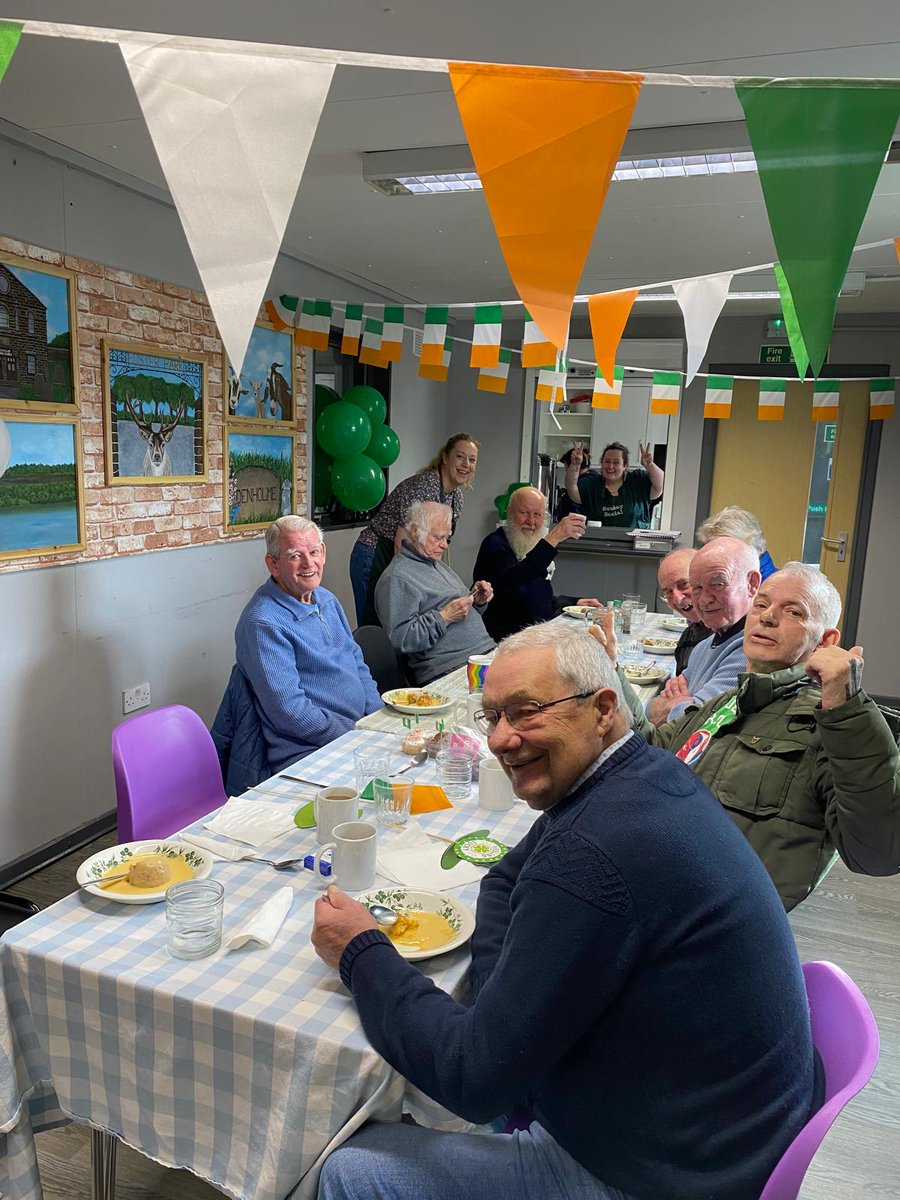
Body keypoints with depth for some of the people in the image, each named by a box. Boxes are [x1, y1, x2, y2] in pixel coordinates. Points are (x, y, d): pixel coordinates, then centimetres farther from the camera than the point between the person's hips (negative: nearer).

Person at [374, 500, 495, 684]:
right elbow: (400, 639, -16)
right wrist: (444, 617, -17)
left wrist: (476, 601, 10)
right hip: (450, 668, -9)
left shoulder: (438, 564, 23)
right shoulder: (397, 577, -7)